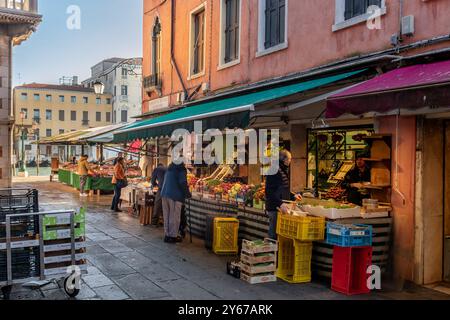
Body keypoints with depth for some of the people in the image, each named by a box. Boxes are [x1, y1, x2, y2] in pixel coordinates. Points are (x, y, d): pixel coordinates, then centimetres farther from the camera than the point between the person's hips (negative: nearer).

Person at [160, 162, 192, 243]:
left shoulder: (169, 169, 18)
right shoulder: (181, 169, -5)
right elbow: (183, 183, -15)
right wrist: (187, 193, -3)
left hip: (164, 194, 7)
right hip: (175, 196, -7)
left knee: (167, 216, 11)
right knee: (174, 216, 0)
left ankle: (167, 235, 17)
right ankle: (173, 236, 4)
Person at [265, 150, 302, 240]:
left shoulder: (284, 171, 17)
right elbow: (270, 192, -22)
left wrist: (293, 196, 21)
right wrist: (280, 203, -30)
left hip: (282, 208, 10)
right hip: (275, 208, -10)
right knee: (274, 233, -4)